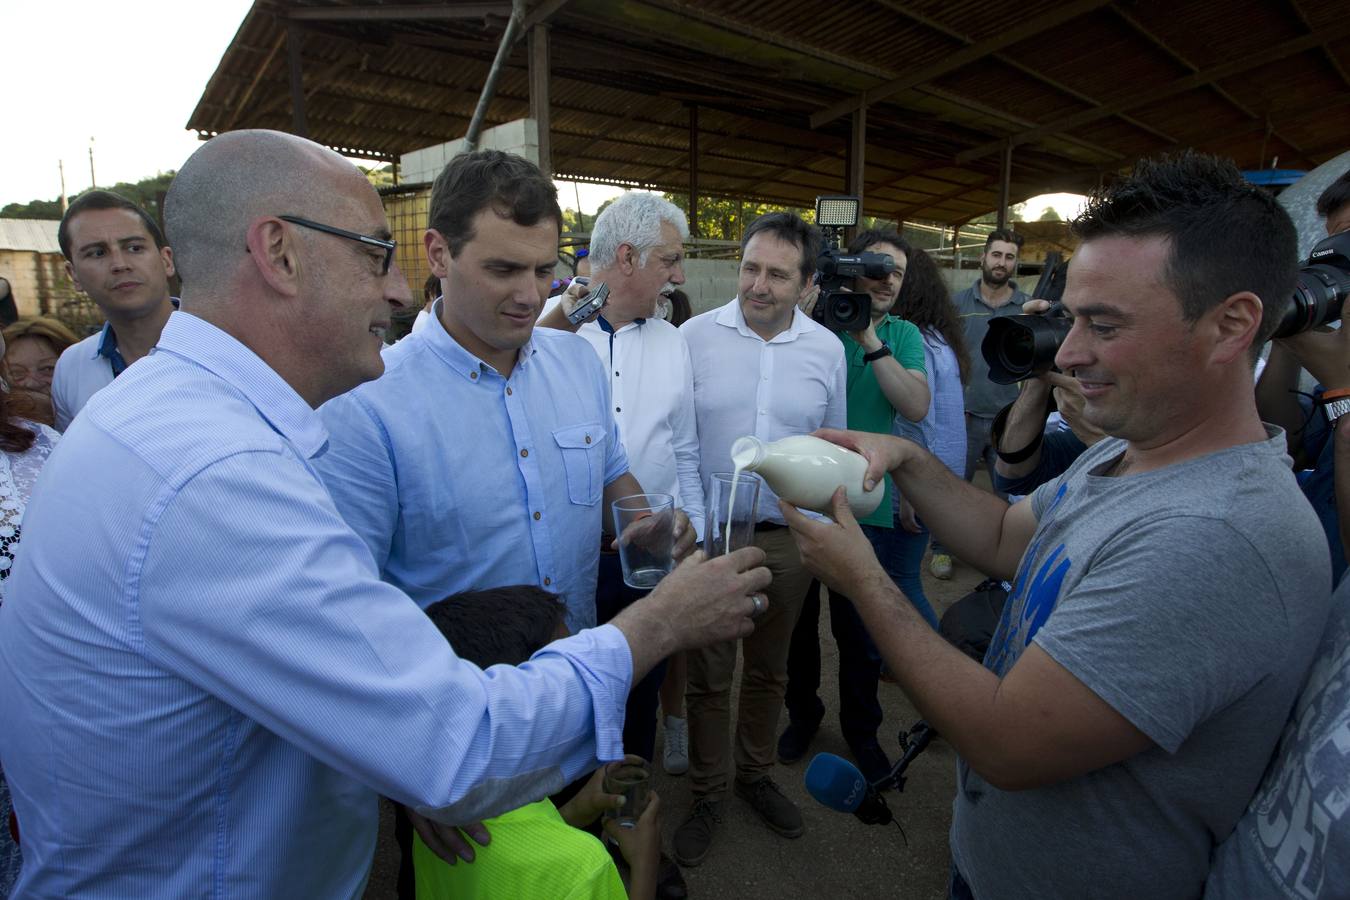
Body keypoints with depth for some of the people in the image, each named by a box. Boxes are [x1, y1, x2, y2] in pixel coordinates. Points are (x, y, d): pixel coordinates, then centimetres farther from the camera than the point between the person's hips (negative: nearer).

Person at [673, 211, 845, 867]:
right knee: (707, 674, 12)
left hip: (788, 539, 2)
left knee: (768, 670, 19)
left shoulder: (827, 349, 1)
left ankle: (755, 775, 42)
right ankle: (707, 794, 33)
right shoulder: (695, 336, -7)